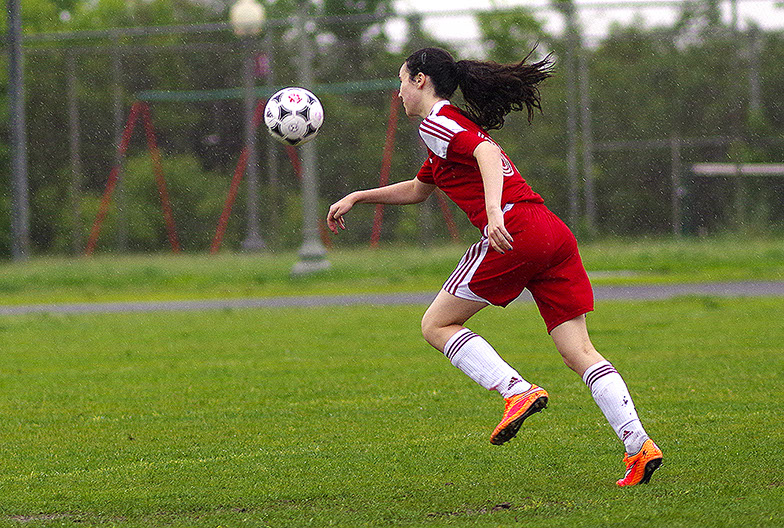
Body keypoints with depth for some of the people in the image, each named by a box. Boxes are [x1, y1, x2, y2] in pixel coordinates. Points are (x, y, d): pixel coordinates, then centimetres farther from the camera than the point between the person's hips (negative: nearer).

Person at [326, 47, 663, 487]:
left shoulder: (437, 123, 2)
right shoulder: (460, 126, 31)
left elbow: (488, 153, -18)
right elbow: (417, 190, 45)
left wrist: (494, 211, -31)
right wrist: (357, 198, 47)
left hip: (513, 233, -9)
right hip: (555, 235, 9)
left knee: (437, 325, 6)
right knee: (579, 352, 2)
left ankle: (517, 390, -12)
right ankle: (639, 446, -11)